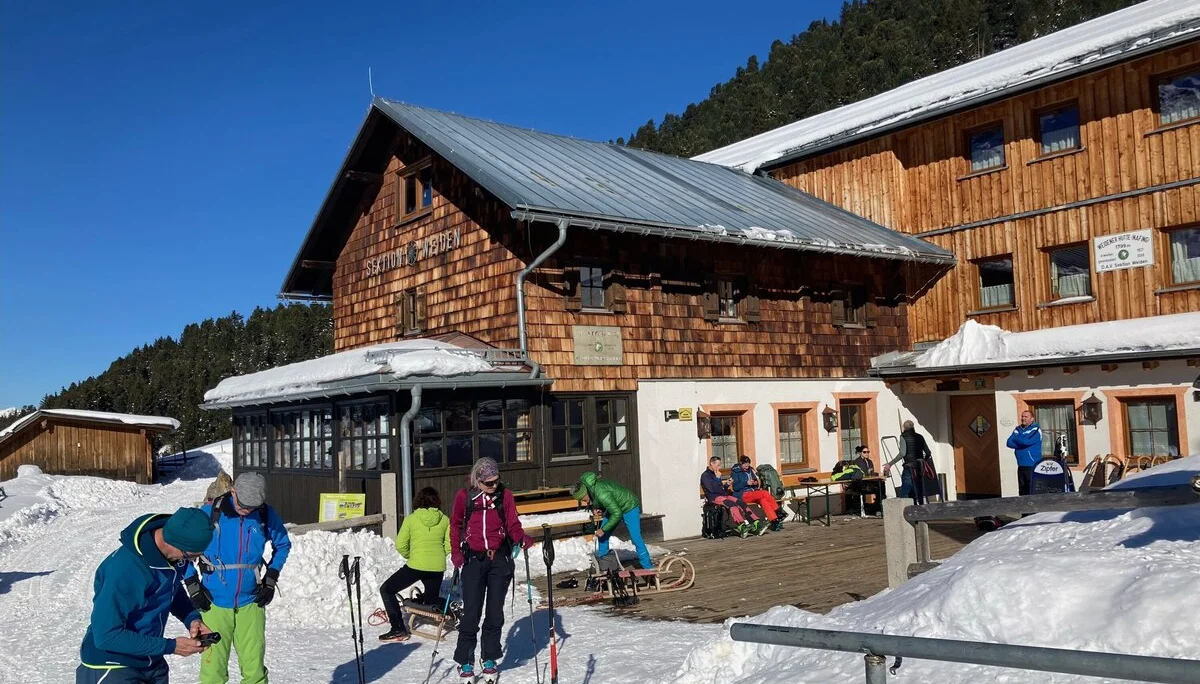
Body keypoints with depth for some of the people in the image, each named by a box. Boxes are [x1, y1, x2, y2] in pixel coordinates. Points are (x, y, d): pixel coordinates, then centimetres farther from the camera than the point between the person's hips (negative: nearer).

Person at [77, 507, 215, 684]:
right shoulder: (126, 569, -31)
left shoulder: (175, 555, -10)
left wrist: (192, 618, -8)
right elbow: (106, 636, -26)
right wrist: (170, 646, -24)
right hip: (111, 669, -7)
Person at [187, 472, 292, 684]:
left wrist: (271, 579, 5)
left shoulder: (266, 515, -3)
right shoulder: (209, 513, -10)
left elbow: (282, 545, 14)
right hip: (215, 603, -2)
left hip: (251, 602, 2)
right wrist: (192, 585, -1)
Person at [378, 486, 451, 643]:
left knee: (387, 589, 10)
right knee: (431, 600, 28)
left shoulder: (411, 519, -2)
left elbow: (400, 545, -1)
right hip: (438, 567, 4)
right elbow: (449, 545, 3)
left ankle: (398, 629, 1)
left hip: (416, 565, -4)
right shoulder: (444, 519, 3)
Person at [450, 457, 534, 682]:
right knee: (471, 612, -4)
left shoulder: (504, 495, 1)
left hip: (500, 558, 1)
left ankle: (489, 658, 20)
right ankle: (465, 661, 9)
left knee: (495, 611, 6)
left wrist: (522, 538, -18)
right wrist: (456, 553, -1)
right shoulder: (464, 495, -1)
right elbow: (456, 525, 8)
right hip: (473, 559, -1)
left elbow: (513, 524, 2)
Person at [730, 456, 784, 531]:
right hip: (743, 495, -6)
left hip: (753, 493, 6)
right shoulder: (735, 472, 1)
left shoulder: (750, 470, 18)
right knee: (765, 493, -26)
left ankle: (775, 522, -35)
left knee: (763, 500, -29)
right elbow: (735, 487, -7)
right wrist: (746, 483, -17)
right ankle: (779, 513, -21)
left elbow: (756, 481, 27)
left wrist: (756, 483, 3)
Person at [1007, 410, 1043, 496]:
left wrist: (1016, 438, -3)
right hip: (1021, 466, 6)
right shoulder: (1018, 429, 13)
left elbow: (1026, 441, -21)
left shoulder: (1036, 430, -5)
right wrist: (1022, 443, -11)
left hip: (1033, 466, -6)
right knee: (1022, 491, 10)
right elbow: (1009, 443, 2)